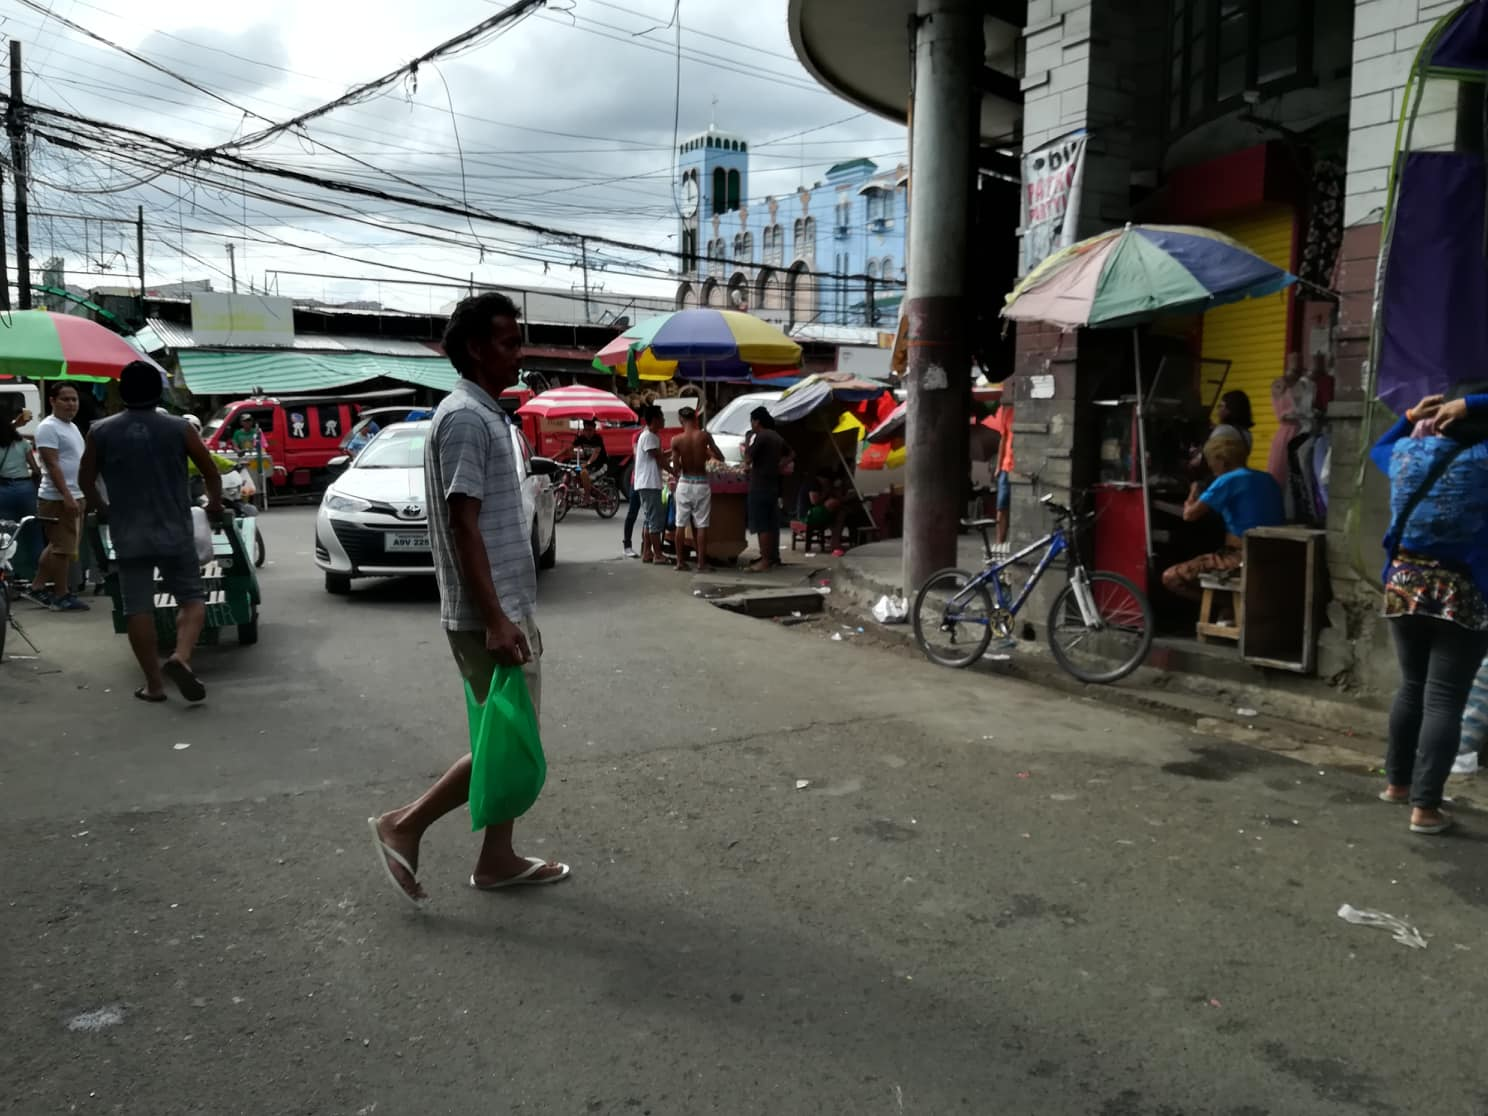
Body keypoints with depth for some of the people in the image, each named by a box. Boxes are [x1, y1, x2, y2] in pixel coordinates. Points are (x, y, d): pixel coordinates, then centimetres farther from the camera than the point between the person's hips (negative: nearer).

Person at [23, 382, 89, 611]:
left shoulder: (72, 427, 17)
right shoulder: (49, 427, -12)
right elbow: (52, 465, -20)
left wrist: (81, 495, 22)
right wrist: (66, 495, -25)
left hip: (73, 497, 10)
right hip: (58, 498, -10)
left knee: (57, 546, 16)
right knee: (63, 548, -4)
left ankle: (37, 587, 24)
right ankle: (61, 596, 3)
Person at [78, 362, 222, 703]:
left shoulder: (101, 432, 1)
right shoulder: (179, 428, -3)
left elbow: (85, 480, 10)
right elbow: (210, 472, 3)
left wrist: (101, 509, 29)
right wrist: (214, 503, 21)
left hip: (127, 535, 2)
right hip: (175, 532, -1)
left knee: (137, 608, 7)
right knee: (192, 598, 8)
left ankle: (153, 684, 8)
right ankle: (180, 657, -17)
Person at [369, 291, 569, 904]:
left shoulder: (487, 415, 15)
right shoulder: (465, 417, -16)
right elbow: (463, 525, -22)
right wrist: (495, 619, -25)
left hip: (508, 608, 10)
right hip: (486, 616, -10)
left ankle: (497, 860, 24)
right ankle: (404, 826, 9)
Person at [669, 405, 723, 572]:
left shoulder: (676, 440, -7)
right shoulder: (704, 436, -8)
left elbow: (675, 468, -6)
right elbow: (720, 457, 0)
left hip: (684, 483, 1)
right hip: (701, 483, -1)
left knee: (680, 524, 10)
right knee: (701, 525, 3)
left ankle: (680, 561, 14)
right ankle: (701, 563, 2)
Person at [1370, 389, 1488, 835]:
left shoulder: (1407, 454, 2)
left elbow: (1379, 447, 25)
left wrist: (1410, 419, 14)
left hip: (1403, 588, 5)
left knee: (1411, 688, 19)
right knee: (1444, 700, -1)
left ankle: (1397, 782, 29)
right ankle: (1425, 807, 0)